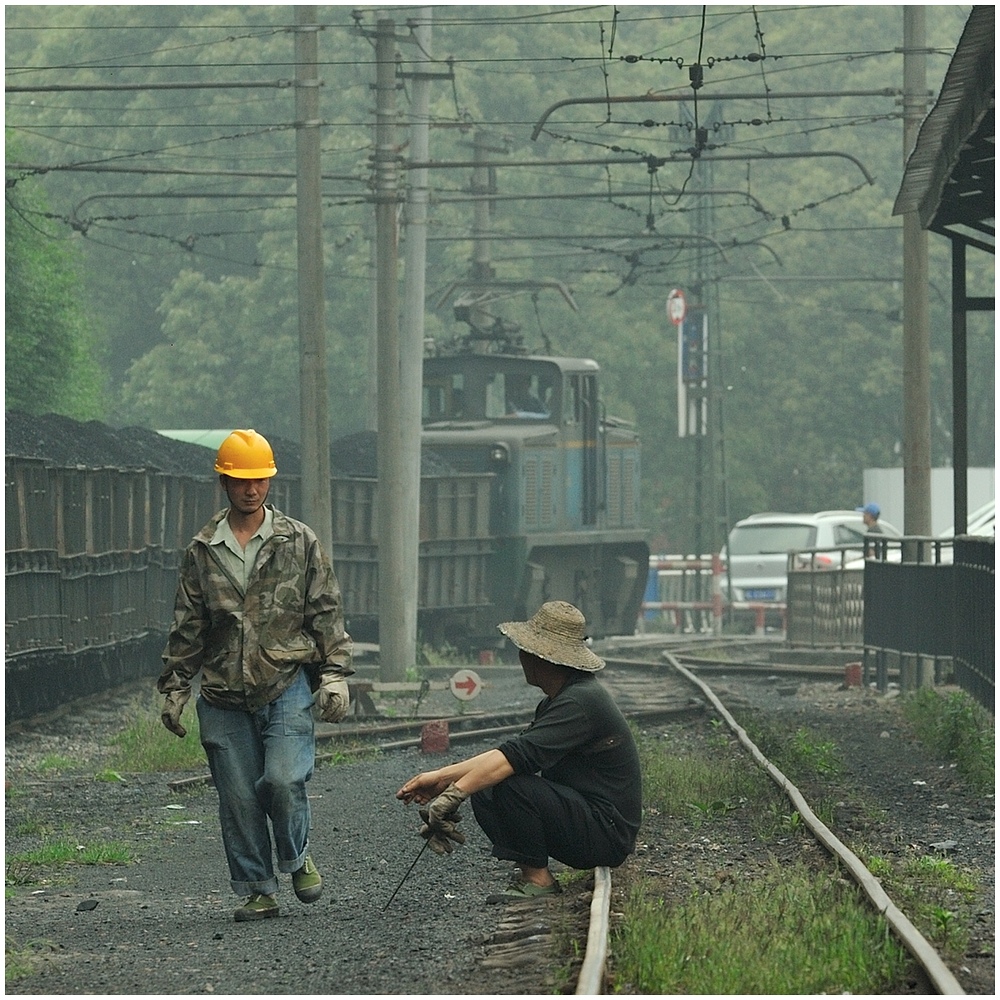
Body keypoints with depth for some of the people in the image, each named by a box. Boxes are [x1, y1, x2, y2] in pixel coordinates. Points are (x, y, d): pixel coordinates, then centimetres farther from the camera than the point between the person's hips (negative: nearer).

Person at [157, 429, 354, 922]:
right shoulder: (202, 551, 8)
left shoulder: (299, 542, 5)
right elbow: (186, 627, 13)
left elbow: (326, 612, 6)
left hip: (287, 686, -2)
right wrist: (174, 688, 11)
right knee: (239, 798, 1)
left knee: (283, 779, -17)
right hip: (224, 697, 2)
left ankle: (296, 859, 10)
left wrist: (335, 675, -2)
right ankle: (257, 891, 13)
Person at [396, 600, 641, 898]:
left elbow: (518, 756, -31)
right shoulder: (557, 701, 12)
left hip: (607, 834, -10)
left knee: (509, 784, -26)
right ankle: (530, 872, 2)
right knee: (484, 790, 5)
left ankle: (538, 880, -14)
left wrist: (453, 794, -34)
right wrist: (441, 776, 4)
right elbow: (507, 754, 13)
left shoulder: (581, 702, -21)